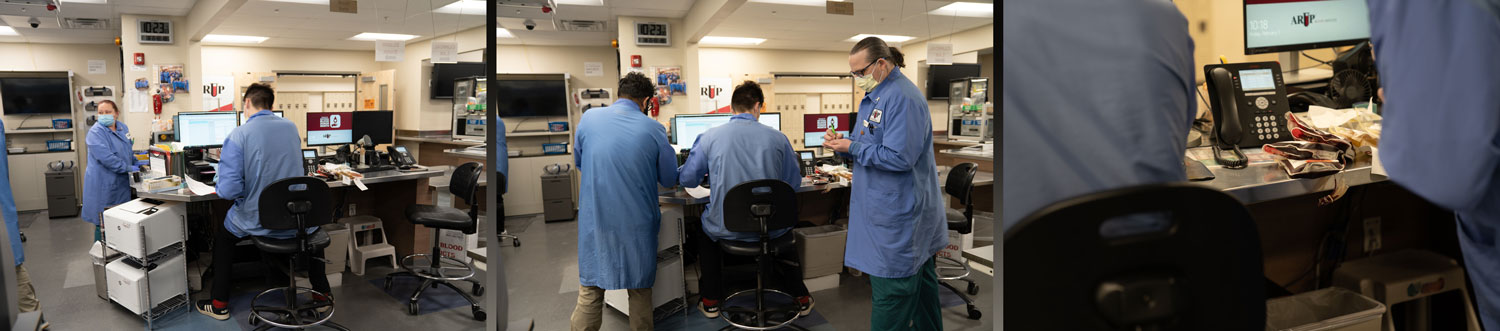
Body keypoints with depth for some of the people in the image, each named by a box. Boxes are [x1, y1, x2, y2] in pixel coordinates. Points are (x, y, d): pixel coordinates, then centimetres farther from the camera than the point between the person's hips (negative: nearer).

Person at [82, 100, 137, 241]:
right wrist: (128, 168, -20)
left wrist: (137, 162, 14)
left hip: (121, 184, 7)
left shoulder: (123, 127, 11)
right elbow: (106, 157, -23)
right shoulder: (96, 132, -13)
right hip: (104, 185, -7)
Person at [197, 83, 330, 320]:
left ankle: (219, 305, 35)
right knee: (314, 225, 37)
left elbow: (229, 190, -21)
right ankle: (322, 295, 37)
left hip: (259, 222, -3)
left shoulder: (238, 136, -14)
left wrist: (218, 185, 5)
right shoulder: (291, 128, 1)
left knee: (222, 234, 30)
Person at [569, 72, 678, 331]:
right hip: (637, 226, -1)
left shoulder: (589, 118, -1)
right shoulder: (654, 129, -7)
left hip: (595, 220, 1)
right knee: (640, 291, 14)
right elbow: (669, 180, 3)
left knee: (589, 292, 9)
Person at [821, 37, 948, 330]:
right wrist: (841, 144, 2)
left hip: (897, 218, -10)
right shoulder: (874, 96, 14)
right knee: (919, 278, 21)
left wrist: (851, 147, -17)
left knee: (891, 289, -3)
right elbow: (869, 147, 22)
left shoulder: (902, 98, -19)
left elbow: (898, 157, -26)